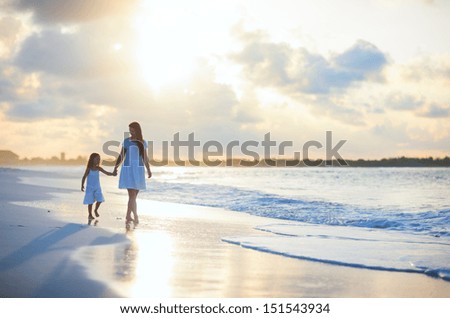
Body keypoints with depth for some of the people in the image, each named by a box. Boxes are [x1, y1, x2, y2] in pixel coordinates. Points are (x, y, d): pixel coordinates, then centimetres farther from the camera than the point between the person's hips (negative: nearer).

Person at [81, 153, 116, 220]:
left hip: (97, 187, 4)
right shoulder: (89, 169, -12)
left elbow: (106, 173, -7)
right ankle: (90, 215, 15)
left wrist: (113, 174, -25)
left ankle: (96, 210, 22)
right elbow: (84, 177, -6)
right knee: (90, 202, 0)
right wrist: (82, 185, -10)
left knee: (99, 200, -4)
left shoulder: (98, 168, -2)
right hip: (90, 188, -4)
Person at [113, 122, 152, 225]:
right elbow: (121, 156, 1)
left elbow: (145, 158, 11)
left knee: (134, 195, 7)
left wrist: (148, 170, 0)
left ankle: (128, 216, 16)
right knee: (132, 195, -11)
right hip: (128, 170, -3)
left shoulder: (142, 142, 8)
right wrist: (116, 166, -13)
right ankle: (135, 216, -8)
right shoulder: (126, 141, 2)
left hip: (139, 170, 3)